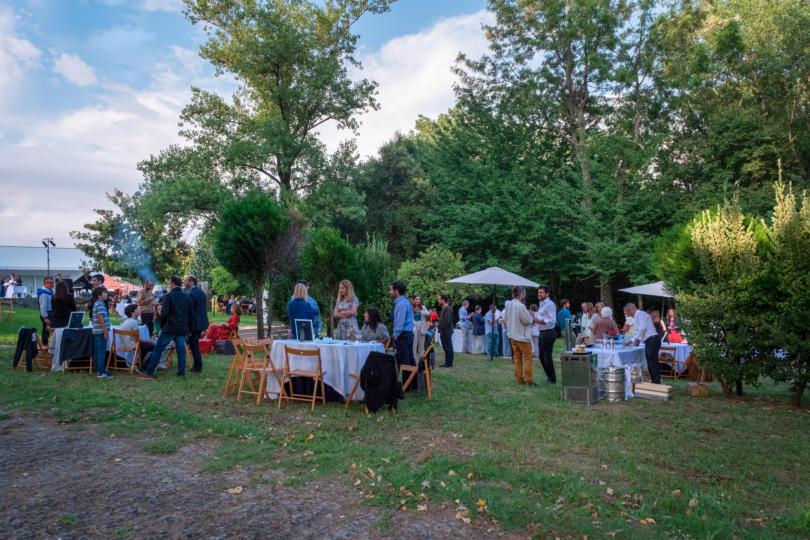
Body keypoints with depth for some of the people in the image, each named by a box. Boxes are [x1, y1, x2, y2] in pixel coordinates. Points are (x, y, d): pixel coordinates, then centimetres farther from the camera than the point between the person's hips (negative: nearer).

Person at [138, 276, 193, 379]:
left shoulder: (169, 296, -8)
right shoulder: (187, 297, 9)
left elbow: (164, 313, -14)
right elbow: (190, 314, 12)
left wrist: (159, 311, 8)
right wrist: (189, 328, 17)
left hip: (170, 328, -5)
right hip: (183, 328, 5)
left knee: (158, 349, 2)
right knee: (181, 350, 7)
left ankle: (149, 372, 3)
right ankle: (181, 372, 5)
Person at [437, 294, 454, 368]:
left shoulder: (447, 309, -16)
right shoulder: (444, 308, 16)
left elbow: (447, 321, -22)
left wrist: (442, 330, -18)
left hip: (446, 332, -10)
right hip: (445, 332, 10)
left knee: (448, 348, -4)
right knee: (446, 348, 12)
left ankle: (449, 363, 1)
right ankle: (447, 363, 17)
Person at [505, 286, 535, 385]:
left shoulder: (508, 304, 2)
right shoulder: (520, 306, -23)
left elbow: (505, 318, 12)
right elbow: (528, 320, -16)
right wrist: (530, 315, 2)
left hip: (513, 335, 8)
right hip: (522, 336, -8)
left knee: (517, 358, 13)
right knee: (528, 358, 1)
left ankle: (519, 379, 16)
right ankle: (529, 380, 2)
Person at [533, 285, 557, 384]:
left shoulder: (549, 304, -15)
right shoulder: (541, 304, 16)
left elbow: (552, 320, -22)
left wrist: (538, 320, -22)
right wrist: (535, 319, 5)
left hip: (548, 333, -10)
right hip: (542, 332, 10)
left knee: (547, 357, -2)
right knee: (542, 356, 15)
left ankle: (552, 379, 10)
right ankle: (549, 376, 27)